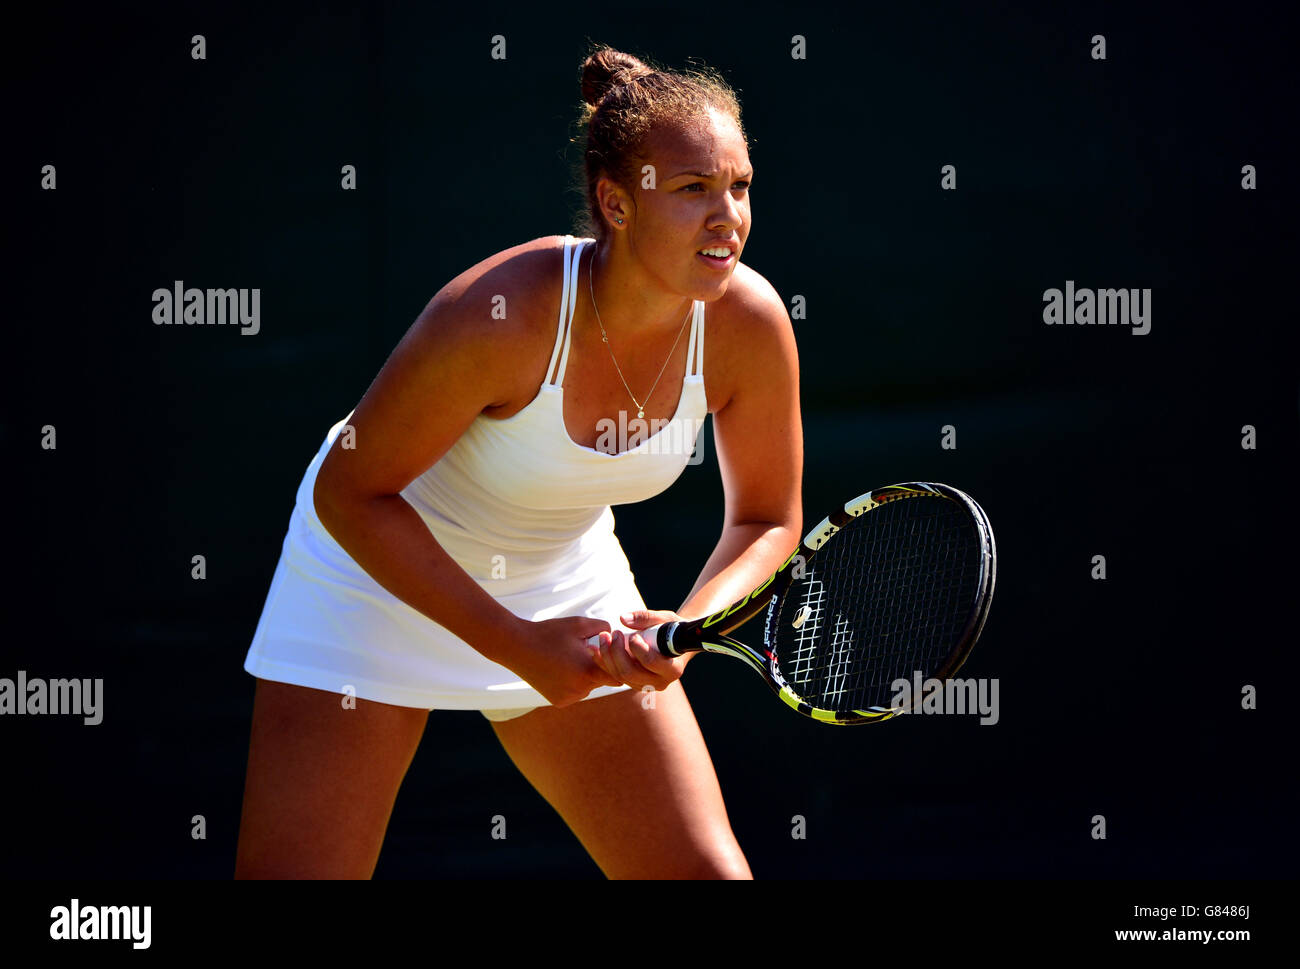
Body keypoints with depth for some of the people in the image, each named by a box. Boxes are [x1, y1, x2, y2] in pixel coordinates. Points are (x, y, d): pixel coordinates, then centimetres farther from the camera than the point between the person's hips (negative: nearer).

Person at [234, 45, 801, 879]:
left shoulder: (749, 324, -20)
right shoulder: (501, 315, -33)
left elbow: (768, 520, -4)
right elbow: (351, 495, -22)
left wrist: (686, 629, -24)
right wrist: (518, 645, -26)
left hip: (567, 583, 4)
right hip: (380, 572, -4)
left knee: (707, 872, -3)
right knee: (292, 872, -11)